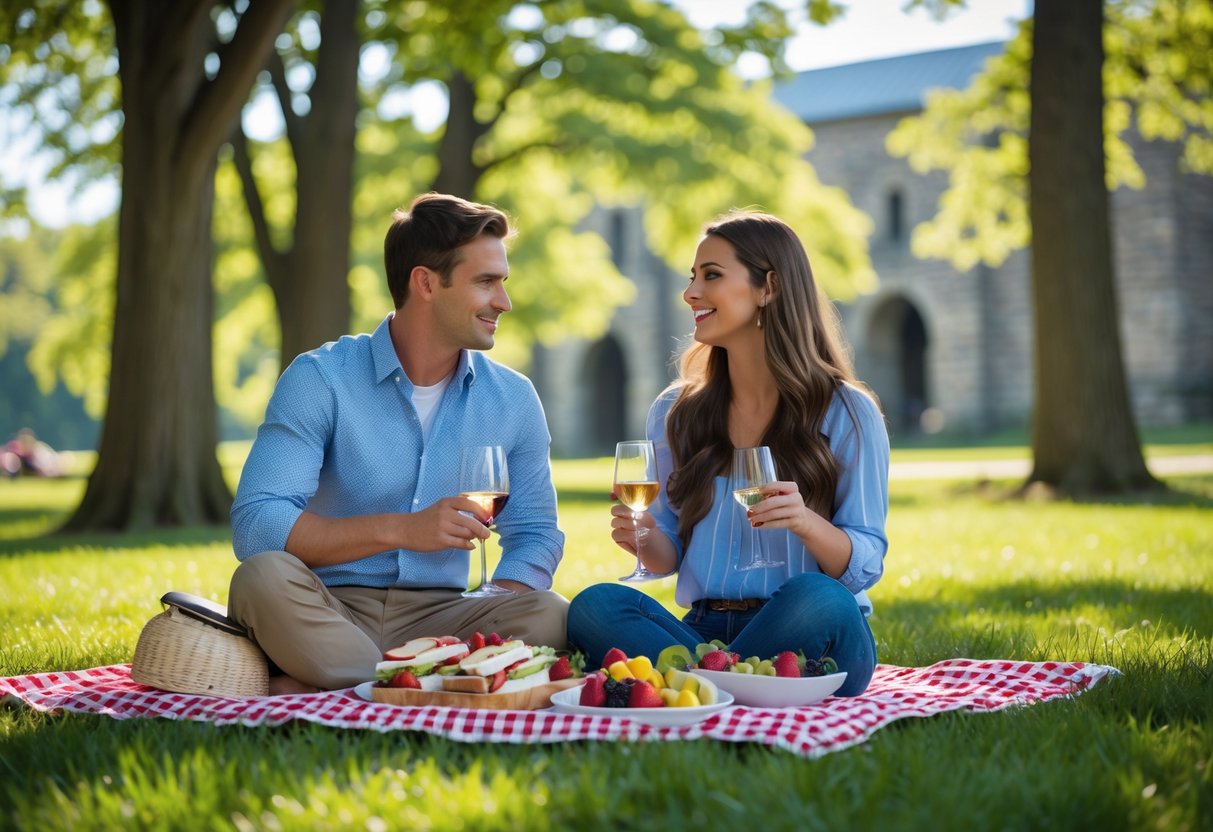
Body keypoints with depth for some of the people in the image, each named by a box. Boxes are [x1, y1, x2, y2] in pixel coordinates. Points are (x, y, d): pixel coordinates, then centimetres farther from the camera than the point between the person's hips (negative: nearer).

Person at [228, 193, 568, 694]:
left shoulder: (513, 399, 7)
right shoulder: (320, 379, -6)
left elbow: (534, 535, 10)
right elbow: (253, 525, -15)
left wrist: (489, 631, -12)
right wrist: (401, 529, -25)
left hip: (436, 615, 3)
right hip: (328, 613, -3)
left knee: (549, 616, -27)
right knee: (265, 577, -34)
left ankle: (308, 690, -25)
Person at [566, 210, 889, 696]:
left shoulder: (848, 414, 0)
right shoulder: (674, 413, 11)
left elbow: (866, 565, -2)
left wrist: (806, 523, -23)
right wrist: (645, 539, -9)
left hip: (809, 637, -2)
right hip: (706, 632, 3)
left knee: (816, 600, -37)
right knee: (594, 606, -25)